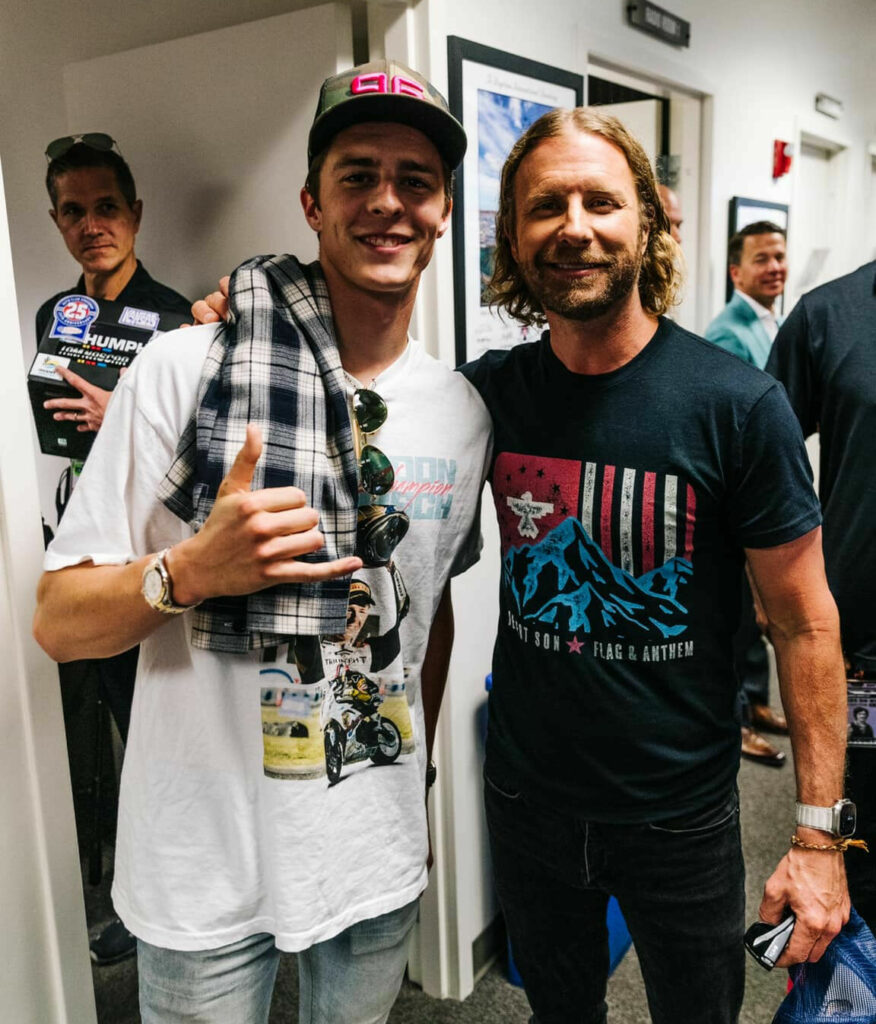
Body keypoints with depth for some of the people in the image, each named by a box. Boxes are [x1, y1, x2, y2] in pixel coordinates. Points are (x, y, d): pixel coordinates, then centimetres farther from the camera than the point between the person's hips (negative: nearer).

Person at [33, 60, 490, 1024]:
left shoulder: (464, 412, -2)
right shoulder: (182, 372, -15)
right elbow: (57, 621, -11)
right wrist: (190, 571, -30)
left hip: (378, 863, 4)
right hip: (202, 870, -3)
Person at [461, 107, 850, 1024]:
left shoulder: (737, 406, -16)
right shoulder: (489, 393, -7)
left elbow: (806, 625, -10)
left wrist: (818, 834, -11)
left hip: (680, 814, -2)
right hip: (525, 798, 3)